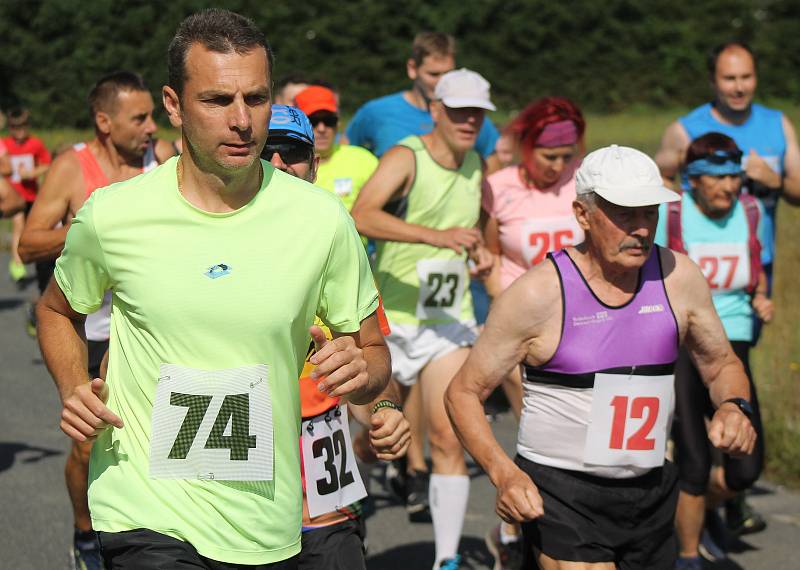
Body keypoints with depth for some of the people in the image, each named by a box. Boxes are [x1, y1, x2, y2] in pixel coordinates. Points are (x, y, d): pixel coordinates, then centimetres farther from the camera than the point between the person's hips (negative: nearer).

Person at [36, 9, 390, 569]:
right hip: (147, 518, -2)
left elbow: (375, 350, 8)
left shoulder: (322, 219, -4)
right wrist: (74, 387, -4)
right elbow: (59, 311, 15)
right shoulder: (111, 215, -5)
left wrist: (361, 369, -15)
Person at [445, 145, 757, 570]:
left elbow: (721, 365, 16)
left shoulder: (678, 277, 0)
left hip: (651, 497, 5)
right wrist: (503, 473, -21)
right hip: (560, 498, -5)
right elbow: (463, 392, -7)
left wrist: (734, 407, -6)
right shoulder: (539, 292, -13)